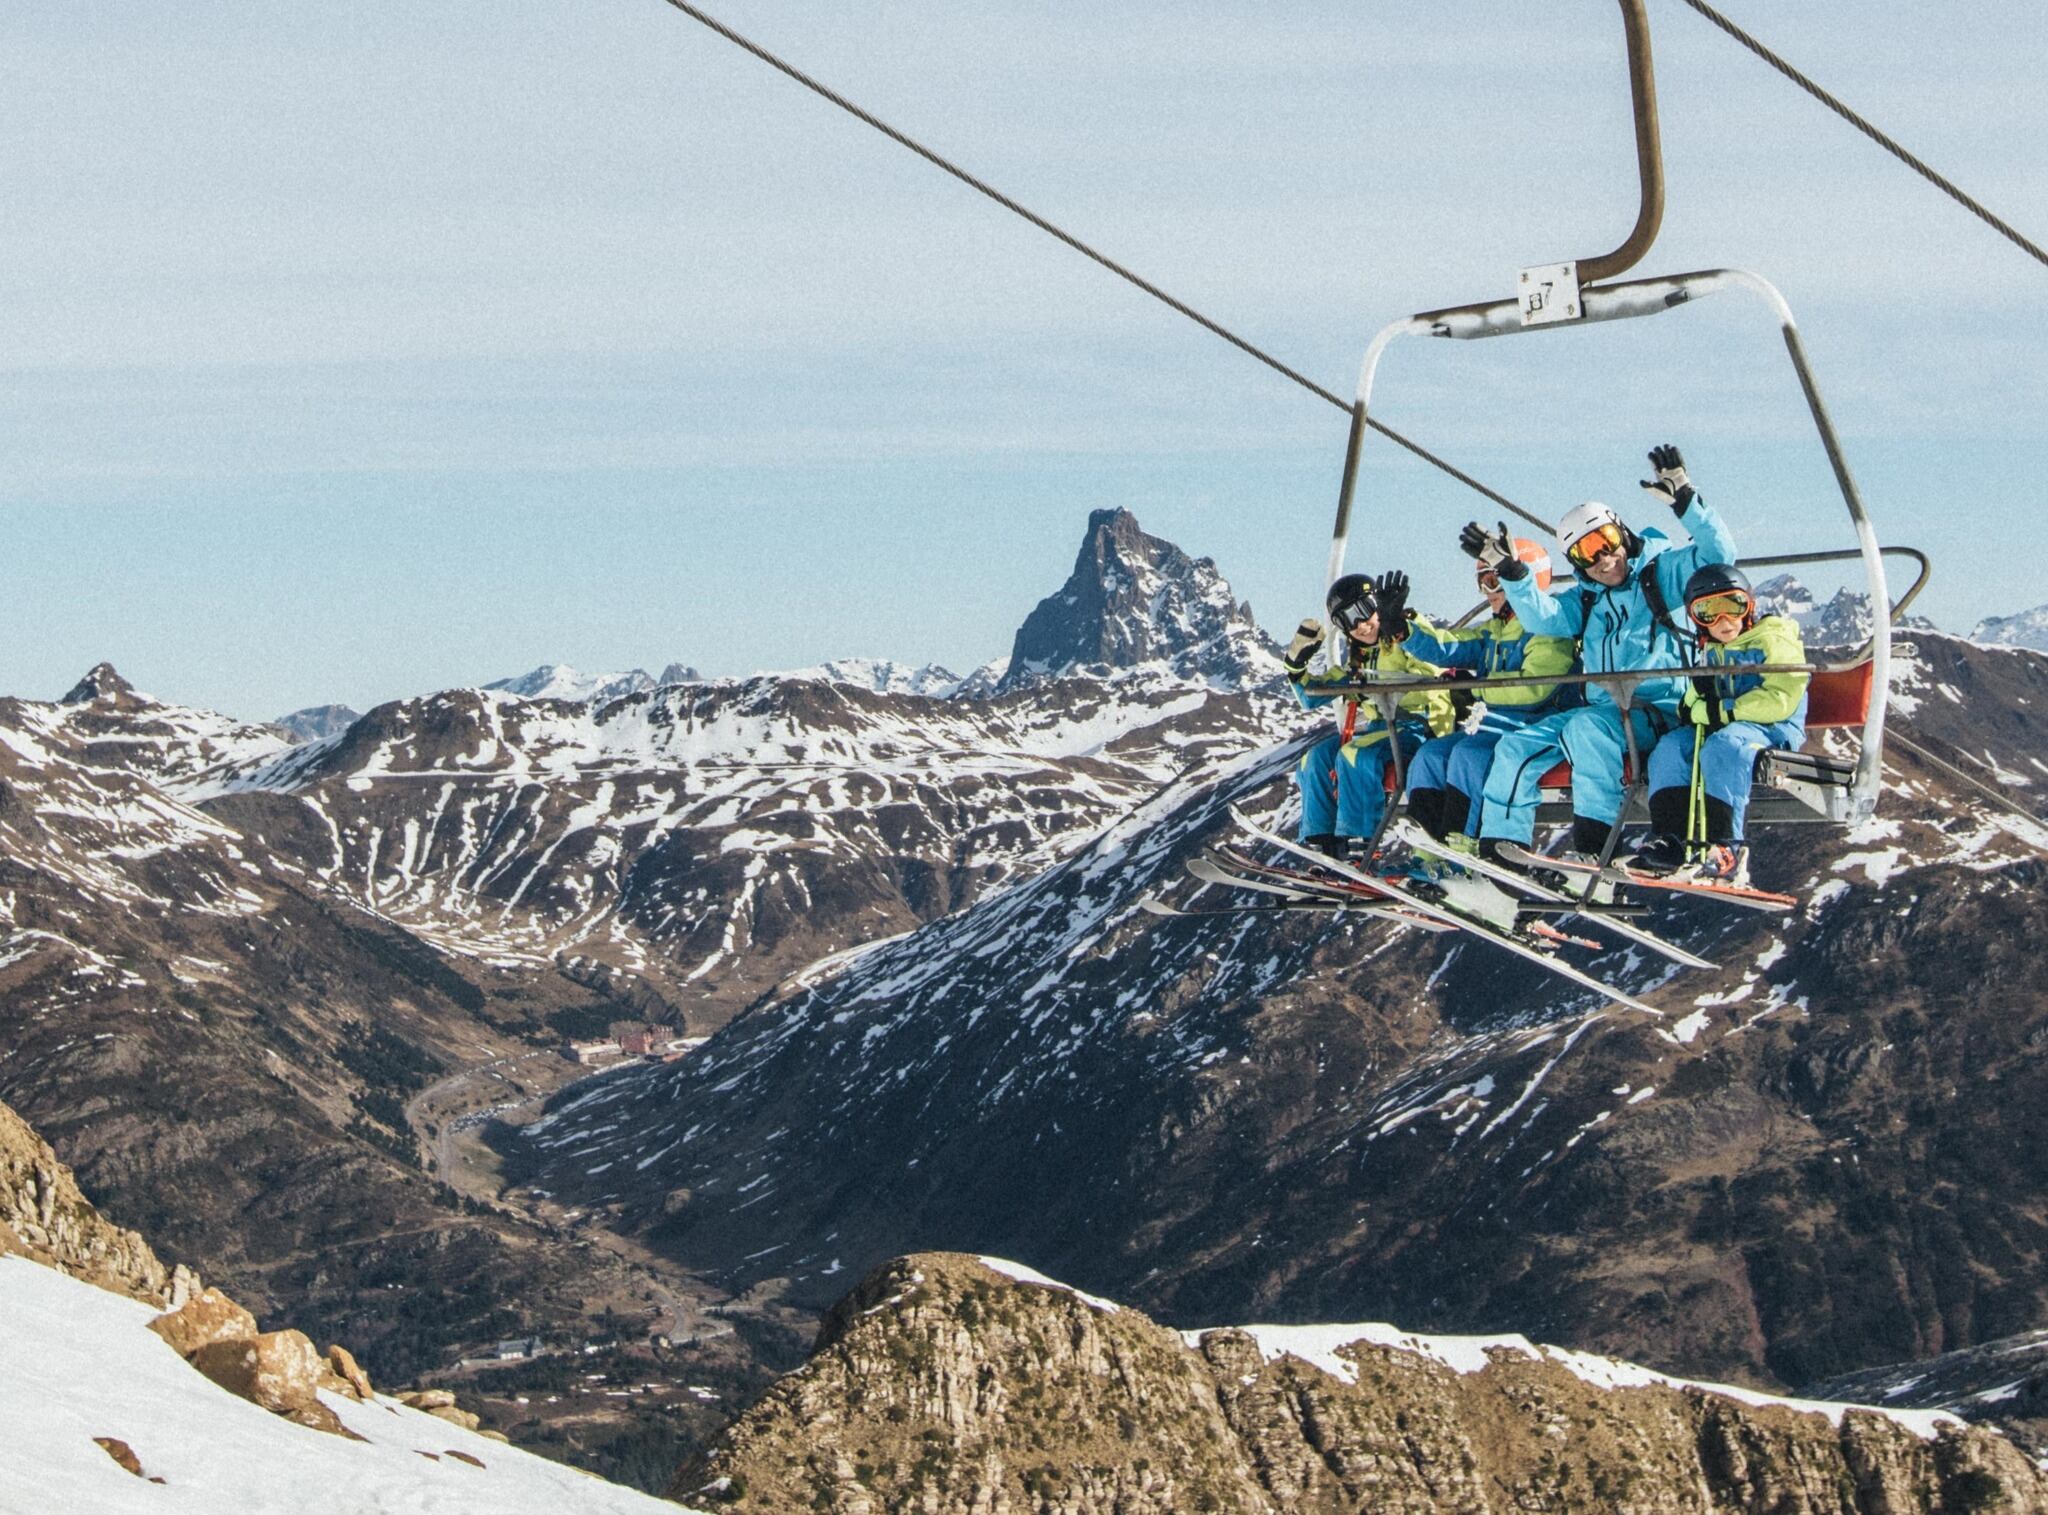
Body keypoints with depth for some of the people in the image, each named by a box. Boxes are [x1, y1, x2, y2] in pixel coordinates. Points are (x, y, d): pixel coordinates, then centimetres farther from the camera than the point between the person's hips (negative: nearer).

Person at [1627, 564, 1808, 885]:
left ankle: (1724, 848, -42)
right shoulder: (1711, 654, 22)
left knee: (1723, 746, -36)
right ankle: (1671, 840, -24)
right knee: (1671, 746, -14)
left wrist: (1725, 711, -19)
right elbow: (1696, 699, 19)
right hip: (1719, 726, 8)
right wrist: (1693, 706, -8)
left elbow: (1780, 699, -17)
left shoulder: (1775, 641, -3)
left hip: (1773, 728, -8)